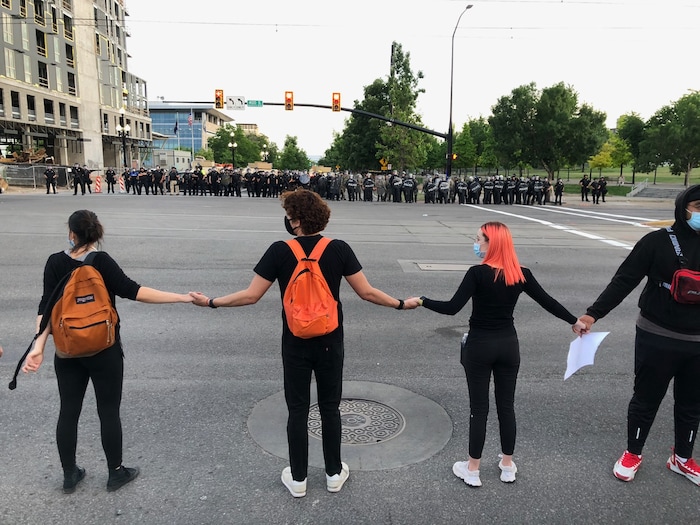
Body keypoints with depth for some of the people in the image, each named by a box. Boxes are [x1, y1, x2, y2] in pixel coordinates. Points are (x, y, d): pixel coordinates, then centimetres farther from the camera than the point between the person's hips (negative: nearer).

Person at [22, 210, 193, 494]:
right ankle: (116, 473, 21)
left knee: (68, 411, 15)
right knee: (109, 411, 8)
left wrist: (38, 347, -11)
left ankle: (69, 475, 28)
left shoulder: (55, 262, -3)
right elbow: (131, 291, -23)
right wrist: (181, 297, -25)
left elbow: (47, 306, -9)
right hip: (104, 350, -4)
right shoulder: (101, 261, -16)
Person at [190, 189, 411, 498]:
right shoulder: (339, 249, -10)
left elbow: (251, 296, -12)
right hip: (330, 342, 1)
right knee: (330, 407, 16)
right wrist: (400, 304, 5)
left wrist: (212, 302, 1)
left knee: (297, 409, 13)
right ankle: (334, 473, 30)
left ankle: (297, 479, 26)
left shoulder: (280, 251, -14)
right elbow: (366, 292, -9)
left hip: (295, 343, -1)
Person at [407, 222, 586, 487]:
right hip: (508, 345, 4)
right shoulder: (522, 275, -3)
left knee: (479, 408, 6)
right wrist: (575, 321, 20)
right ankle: (508, 466, 30)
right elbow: (547, 302, 5)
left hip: (479, 346, -4)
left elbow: (452, 308, -23)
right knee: (506, 405, 16)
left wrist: (421, 301, -11)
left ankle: (472, 470, 19)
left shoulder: (478, 273, -18)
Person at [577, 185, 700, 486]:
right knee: (646, 398, 10)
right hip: (657, 337, -4)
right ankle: (632, 454, 29)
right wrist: (593, 313, -19)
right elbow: (624, 280, -12)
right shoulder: (658, 241, -9)